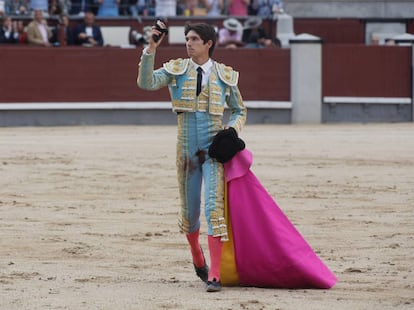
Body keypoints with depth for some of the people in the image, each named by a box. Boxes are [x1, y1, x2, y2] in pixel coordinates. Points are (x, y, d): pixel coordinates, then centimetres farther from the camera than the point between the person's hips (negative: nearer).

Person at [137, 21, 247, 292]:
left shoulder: (225, 76, 3)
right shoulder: (176, 70, 3)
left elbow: (240, 112, 13)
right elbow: (146, 83, -14)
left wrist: (232, 129, -8)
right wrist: (151, 49, -23)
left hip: (214, 150, -2)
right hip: (187, 151, 2)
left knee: (214, 208, -15)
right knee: (190, 212, 10)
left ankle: (214, 276, -17)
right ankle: (197, 258, 41)